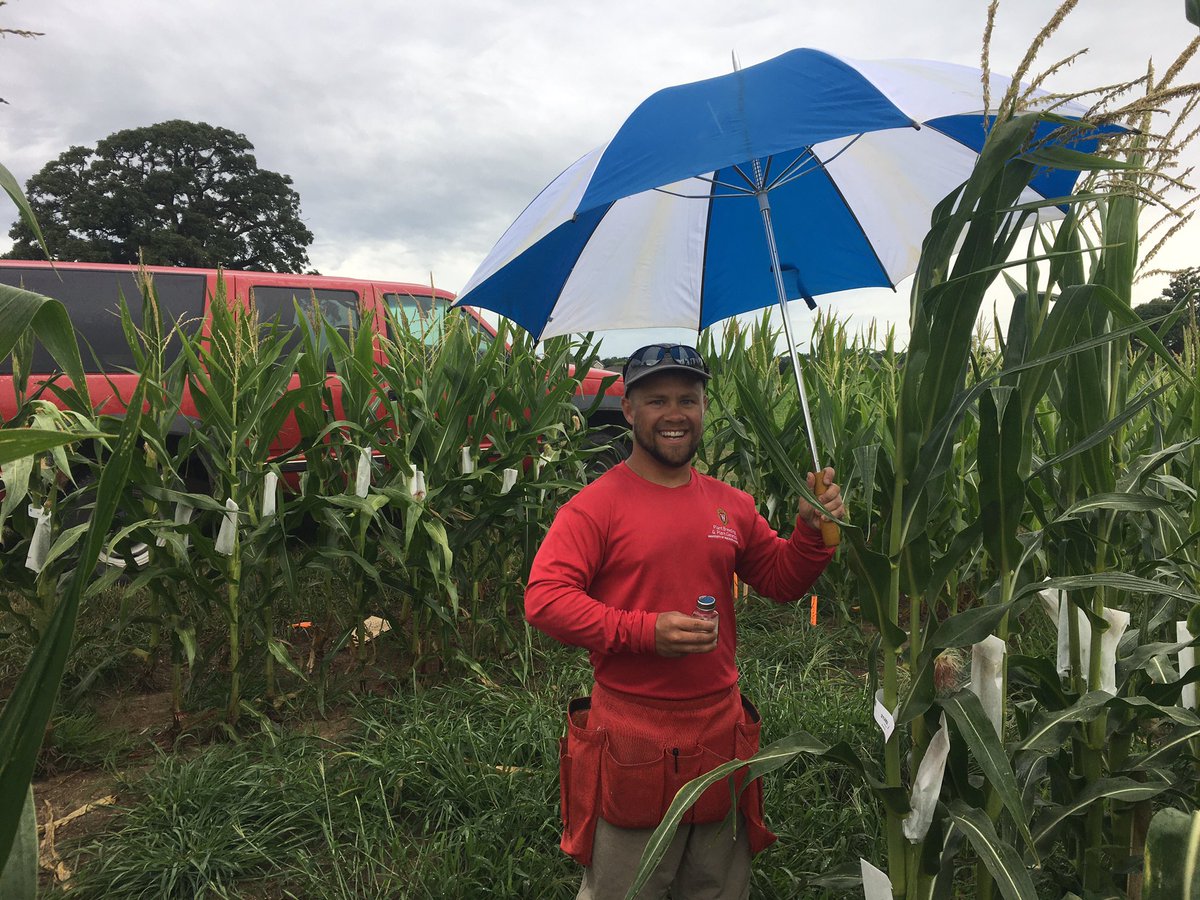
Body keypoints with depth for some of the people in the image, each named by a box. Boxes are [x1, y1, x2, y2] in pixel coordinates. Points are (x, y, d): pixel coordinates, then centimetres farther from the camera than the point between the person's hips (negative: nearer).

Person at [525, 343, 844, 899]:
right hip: (631, 743, -5)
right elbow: (543, 598, -19)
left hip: (721, 736, 5)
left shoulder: (731, 505, 6)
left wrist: (811, 531, -6)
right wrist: (645, 630, -27)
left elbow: (781, 581, 13)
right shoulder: (597, 504, -12)